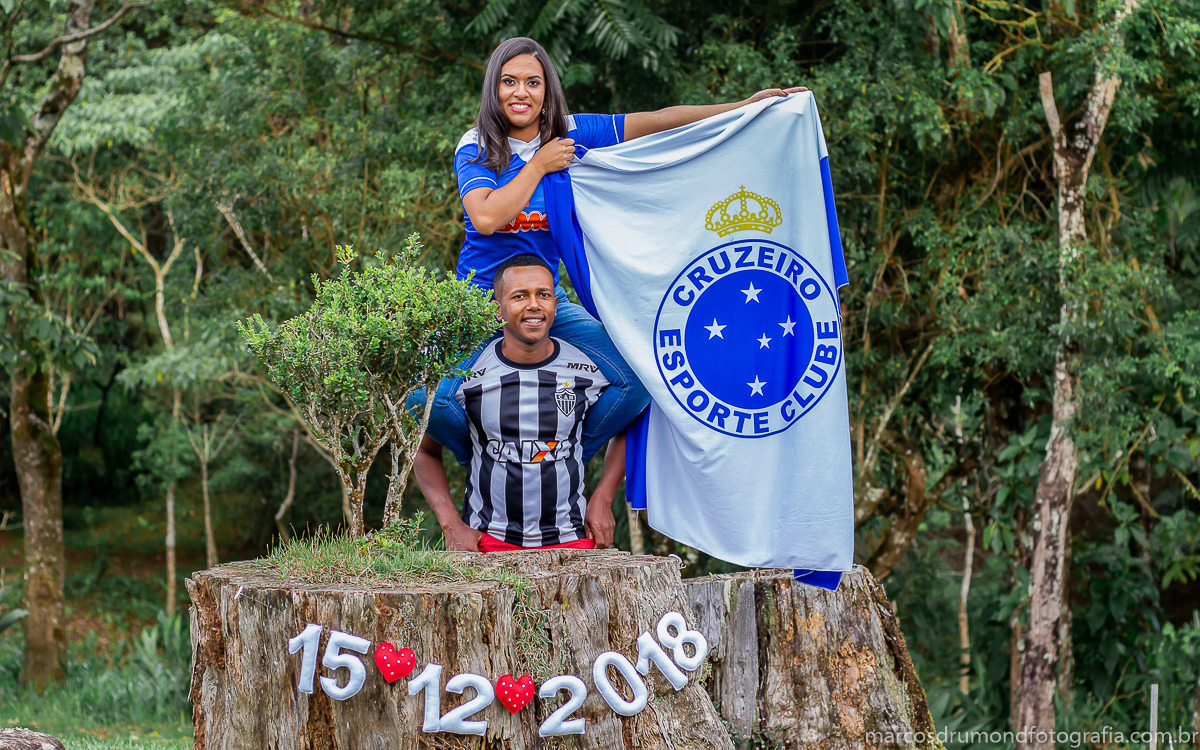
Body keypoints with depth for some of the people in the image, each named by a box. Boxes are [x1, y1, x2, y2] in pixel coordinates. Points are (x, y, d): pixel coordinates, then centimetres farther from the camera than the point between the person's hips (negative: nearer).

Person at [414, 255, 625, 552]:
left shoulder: (588, 372, -1)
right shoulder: (465, 377, -4)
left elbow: (625, 429, 18)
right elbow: (425, 452, 9)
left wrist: (602, 500, 6)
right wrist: (452, 525, -2)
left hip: (570, 537, 1)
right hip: (487, 538, -1)